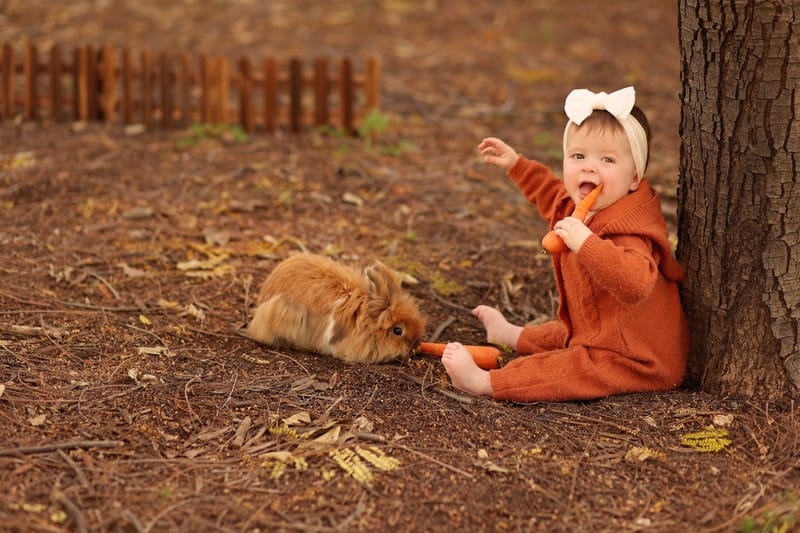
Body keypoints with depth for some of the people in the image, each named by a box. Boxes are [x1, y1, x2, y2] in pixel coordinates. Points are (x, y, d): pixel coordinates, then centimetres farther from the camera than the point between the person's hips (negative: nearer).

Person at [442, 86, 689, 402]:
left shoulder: (628, 231, -31)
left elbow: (635, 284, -50)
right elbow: (554, 195, 28)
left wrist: (585, 242, -54)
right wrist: (516, 164, 26)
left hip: (637, 363, -11)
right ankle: (512, 335, 60)